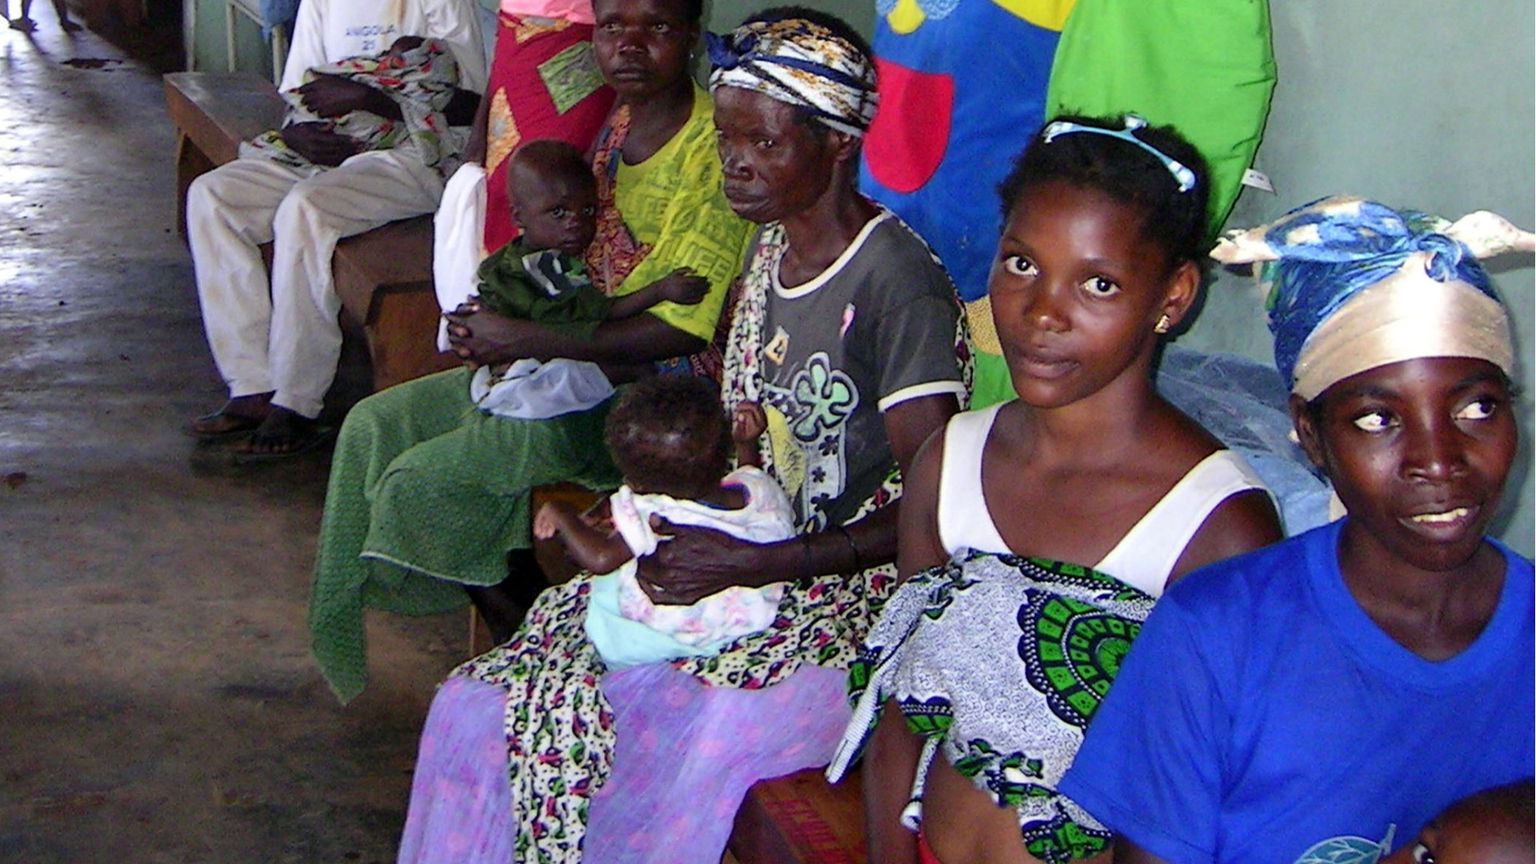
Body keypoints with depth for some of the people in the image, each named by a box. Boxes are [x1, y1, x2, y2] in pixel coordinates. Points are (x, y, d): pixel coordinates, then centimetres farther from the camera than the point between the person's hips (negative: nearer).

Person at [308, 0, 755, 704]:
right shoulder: (619, 122, 8)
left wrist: (523, 340, -22)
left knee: (420, 481, -15)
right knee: (376, 424, 6)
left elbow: (684, 327, -25)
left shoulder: (712, 146, -20)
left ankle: (523, 628, 6)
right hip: (579, 362, 9)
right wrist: (494, 314, -1)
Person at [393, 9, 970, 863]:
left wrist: (751, 563, -24)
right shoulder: (769, 252, 10)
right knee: (481, 709, -6)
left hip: (852, 594, -8)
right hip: (741, 559, 8)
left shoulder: (899, 284, -17)